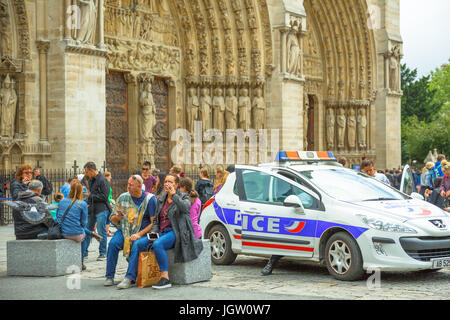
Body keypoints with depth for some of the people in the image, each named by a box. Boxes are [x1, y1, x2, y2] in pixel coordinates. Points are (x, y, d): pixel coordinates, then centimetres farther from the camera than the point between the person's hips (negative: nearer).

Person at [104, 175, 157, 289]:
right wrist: (117, 217, -13)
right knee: (113, 243, -25)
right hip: (125, 231, 4)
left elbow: (154, 222, -8)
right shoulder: (123, 197, 6)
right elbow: (113, 219, 12)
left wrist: (139, 234, -18)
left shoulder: (150, 199, -5)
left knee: (137, 245, -34)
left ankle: (129, 278, -36)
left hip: (144, 233, -3)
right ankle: (109, 277, -19)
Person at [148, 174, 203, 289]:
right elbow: (156, 219, 23)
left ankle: (165, 278, -33)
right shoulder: (161, 199, 21)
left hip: (175, 232, -6)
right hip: (162, 232, 6)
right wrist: (154, 232, 4)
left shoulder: (184, 197, 4)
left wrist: (173, 194, -15)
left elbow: (185, 207, -20)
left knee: (157, 244, -35)